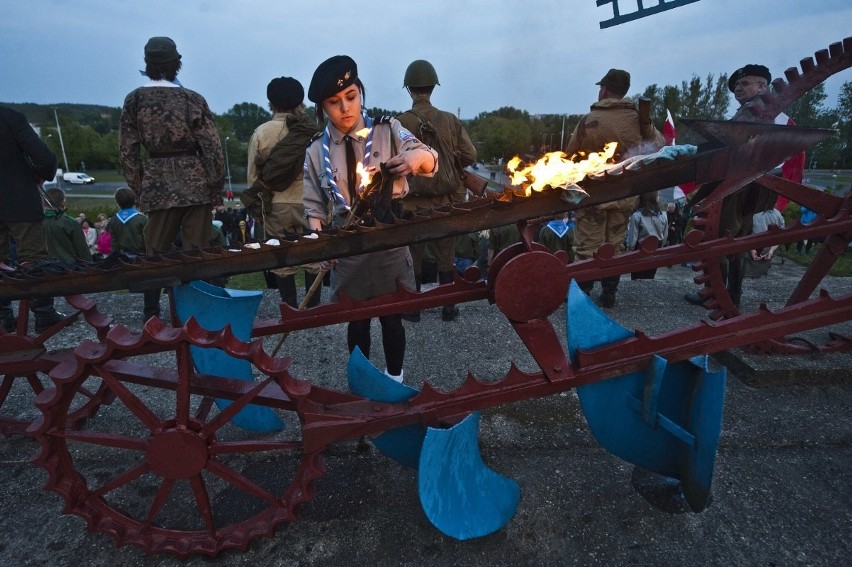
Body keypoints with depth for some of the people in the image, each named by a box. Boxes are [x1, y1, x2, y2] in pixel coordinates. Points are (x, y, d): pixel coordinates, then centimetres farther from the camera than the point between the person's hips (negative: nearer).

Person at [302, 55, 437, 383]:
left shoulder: (387, 131, -1)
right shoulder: (316, 152, 4)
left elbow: (429, 164, -9)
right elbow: (315, 206, 8)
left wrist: (419, 156, -33)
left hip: (390, 245, -1)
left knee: (392, 318, 10)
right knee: (357, 321, 12)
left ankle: (394, 380, 32)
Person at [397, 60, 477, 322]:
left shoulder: (399, 123, -11)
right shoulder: (450, 120, -4)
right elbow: (470, 155, -1)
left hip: (411, 203, -2)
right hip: (446, 202, 2)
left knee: (412, 258, 11)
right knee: (446, 257, 14)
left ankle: (412, 309, 21)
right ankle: (448, 308, 22)